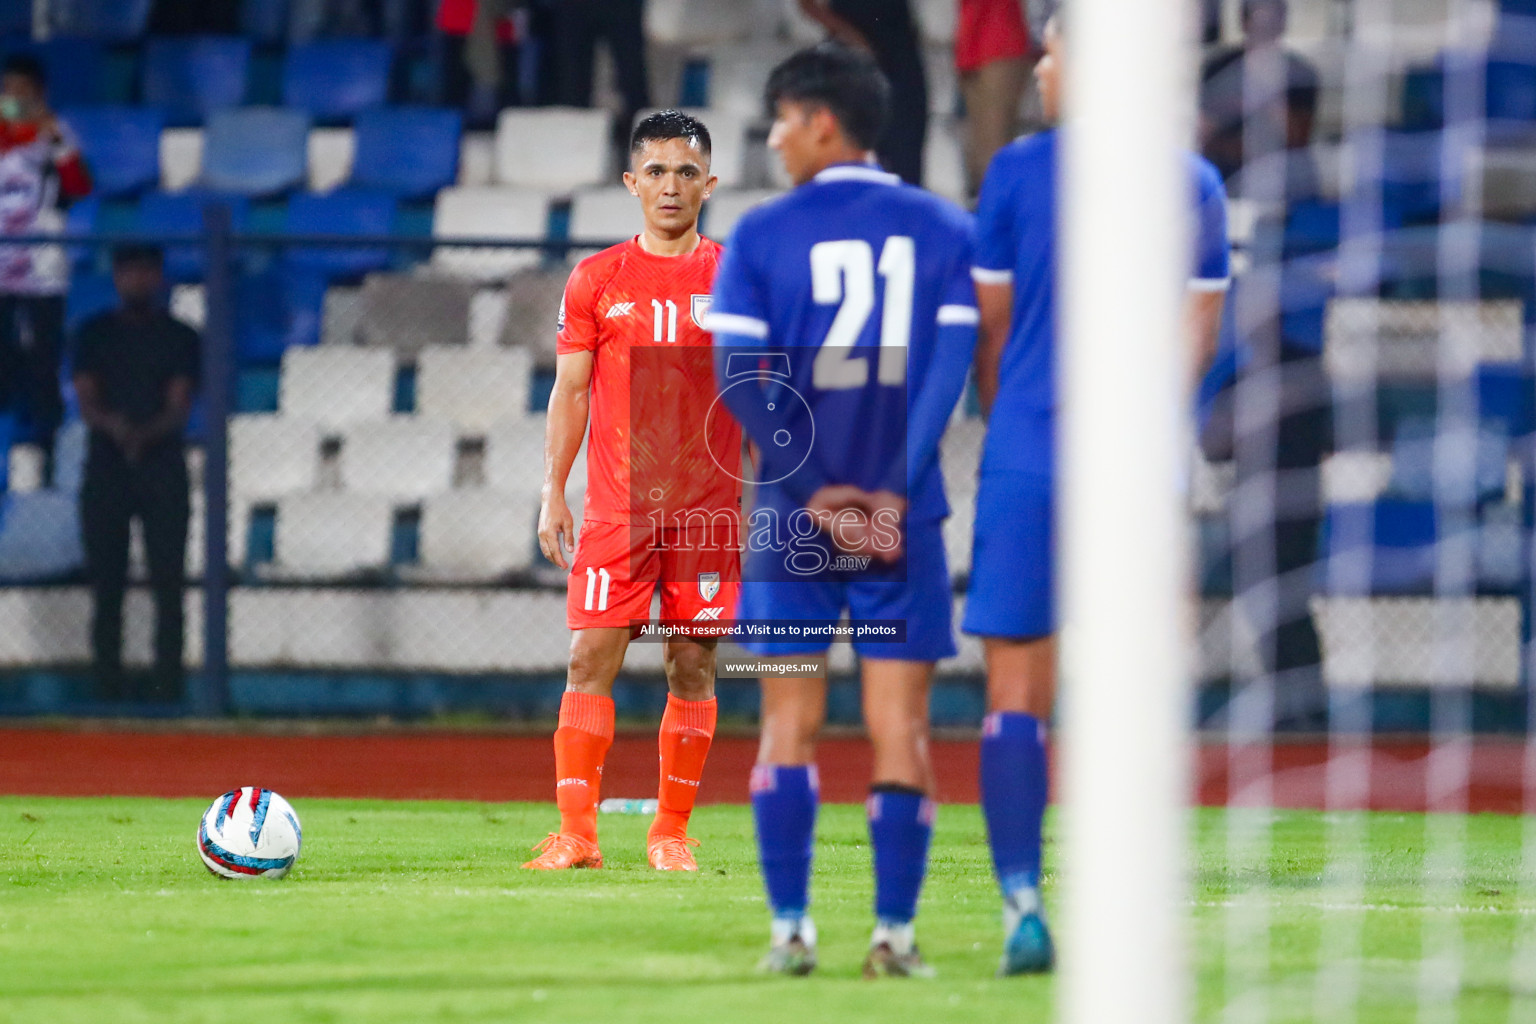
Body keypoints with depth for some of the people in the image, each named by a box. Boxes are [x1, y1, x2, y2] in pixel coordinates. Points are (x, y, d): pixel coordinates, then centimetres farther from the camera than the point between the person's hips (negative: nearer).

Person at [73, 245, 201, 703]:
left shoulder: (179, 337, 6)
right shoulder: (95, 333, 10)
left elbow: (179, 408, -3)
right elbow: (86, 402, 2)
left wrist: (143, 434, -23)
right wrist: (112, 425, -21)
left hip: (162, 464, -1)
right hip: (106, 464, 1)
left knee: (168, 582, -7)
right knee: (106, 583, -2)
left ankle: (167, 687, -8)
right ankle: (110, 689, 0)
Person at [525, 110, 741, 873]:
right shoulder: (596, 280, 6)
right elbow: (570, 390, 6)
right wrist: (552, 493, -1)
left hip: (708, 506, 0)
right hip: (617, 504, 0)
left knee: (693, 665, 1)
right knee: (592, 656, -8)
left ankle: (671, 832, 10)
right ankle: (576, 834, -9)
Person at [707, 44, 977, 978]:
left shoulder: (762, 234, 1)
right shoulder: (942, 227, 4)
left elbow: (735, 374, -7)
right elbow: (953, 360, -6)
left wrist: (811, 489, -6)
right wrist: (898, 490, -9)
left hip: (795, 515, 0)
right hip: (901, 515, 0)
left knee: (791, 722, 7)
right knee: (900, 726, 2)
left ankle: (790, 928, 4)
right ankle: (895, 933, -2)